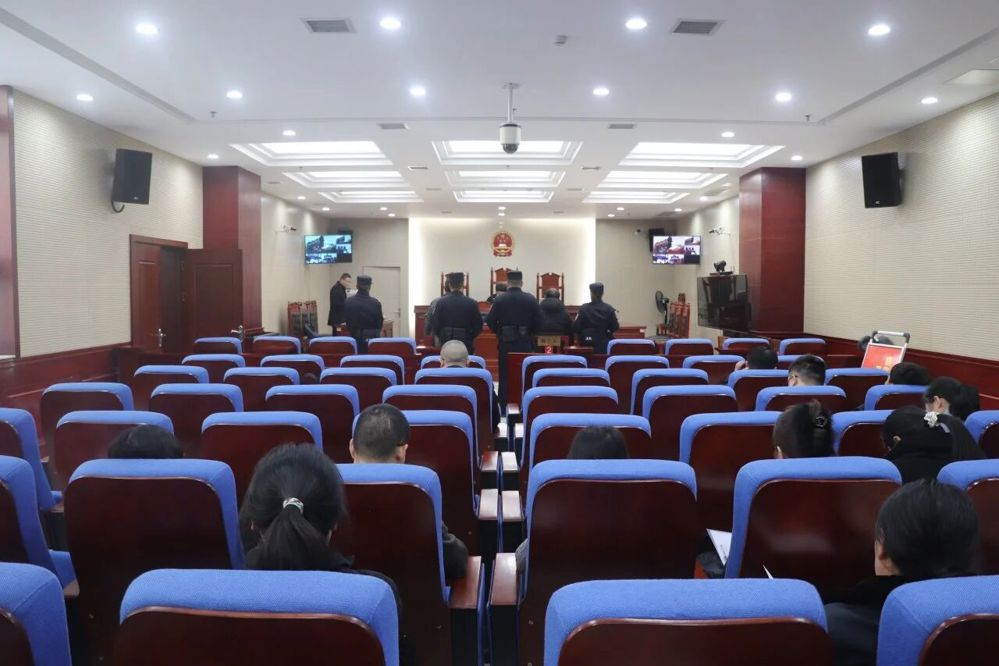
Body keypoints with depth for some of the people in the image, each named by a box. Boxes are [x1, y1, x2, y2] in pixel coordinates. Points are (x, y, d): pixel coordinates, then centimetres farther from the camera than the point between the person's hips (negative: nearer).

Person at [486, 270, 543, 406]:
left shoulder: (499, 299, -6)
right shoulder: (531, 299, -4)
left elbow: (490, 321, -6)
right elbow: (538, 321, -4)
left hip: (506, 342, 0)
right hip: (525, 342, 0)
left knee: (505, 375, 7)